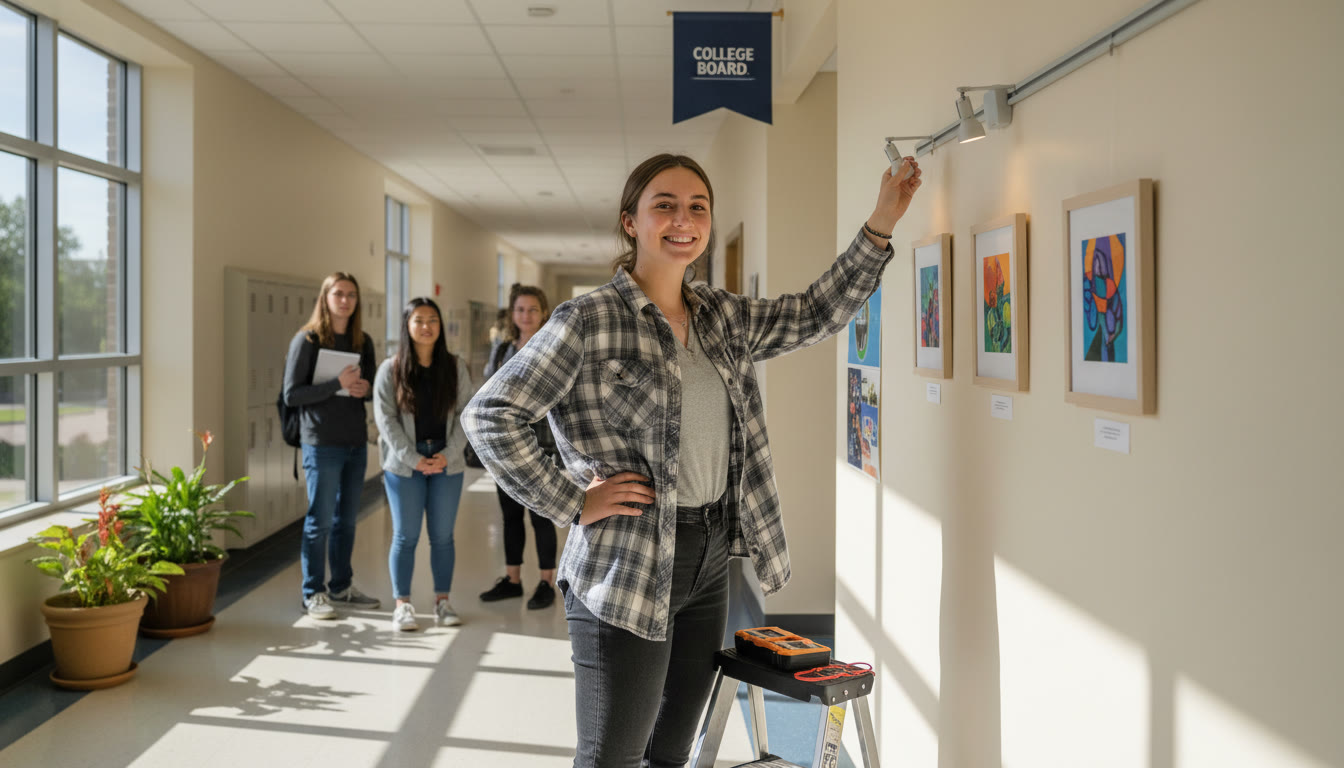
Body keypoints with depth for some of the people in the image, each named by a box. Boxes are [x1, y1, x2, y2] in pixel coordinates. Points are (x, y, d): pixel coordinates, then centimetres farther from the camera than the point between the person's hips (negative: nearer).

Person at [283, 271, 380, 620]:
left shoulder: (363, 341, 10)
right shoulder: (307, 339, -6)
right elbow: (291, 394, -11)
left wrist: (366, 389, -6)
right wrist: (337, 384, -21)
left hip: (356, 442, 6)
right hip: (322, 443, -5)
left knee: (346, 519, 12)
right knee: (320, 520, -1)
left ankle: (341, 587, 23)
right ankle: (314, 593, 10)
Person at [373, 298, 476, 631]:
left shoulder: (455, 367, 4)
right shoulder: (391, 369, -1)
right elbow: (385, 418, -5)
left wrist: (449, 454, -10)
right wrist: (414, 458, -13)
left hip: (447, 463, 2)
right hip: (404, 464, -2)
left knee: (443, 536, 7)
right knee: (406, 536, 3)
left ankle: (442, 601, 17)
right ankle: (402, 605, 10)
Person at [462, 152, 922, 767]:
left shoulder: (724, 317, 9)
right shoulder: (590, 322, -12)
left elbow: (816, 313, 13)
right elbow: (488, 415, -13)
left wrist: (879, 227, 4)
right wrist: (572, 503, -15)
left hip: (710, 561, 7)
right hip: (628, 572, -7)